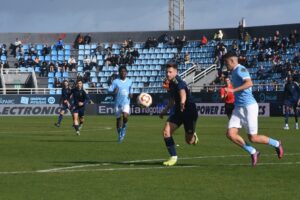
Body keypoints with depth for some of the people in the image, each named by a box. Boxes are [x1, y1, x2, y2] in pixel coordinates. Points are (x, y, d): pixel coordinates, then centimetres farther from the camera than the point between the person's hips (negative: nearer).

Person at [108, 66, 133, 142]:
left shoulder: (129, 81, 7)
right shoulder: (116, 81, -3)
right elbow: (109, 90, -10)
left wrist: (130, 94, -1)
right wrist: (114, 91, -32)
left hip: (126, 103, 0)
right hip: (118, 103, 0)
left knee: (125, 116, -25)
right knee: (118, 118, 6)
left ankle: (124, 127, 6)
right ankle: (120, 135, 24)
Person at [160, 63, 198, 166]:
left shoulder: (179, 83, -23)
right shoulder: (170, 84, 4)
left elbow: (183, 93, -47)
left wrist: (183, 102, -67)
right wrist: (165, 110, 28)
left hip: (189, 112, -7)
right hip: (178, 111, 7)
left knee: (189, 141, 4)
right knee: (166, 131, -14)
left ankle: (193, 136, 43)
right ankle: (173, 157, -6)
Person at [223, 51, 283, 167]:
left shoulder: (240, 69, -12)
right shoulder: (234, 72, 18)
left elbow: (249, 83, -29)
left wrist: (233, 90, -31)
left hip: (249, 106, -9)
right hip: (238, 108, 9)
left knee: (253, 138, -6)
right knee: (230, 134, -6)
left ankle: (276, 144, 18)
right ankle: (253, 152, 6)